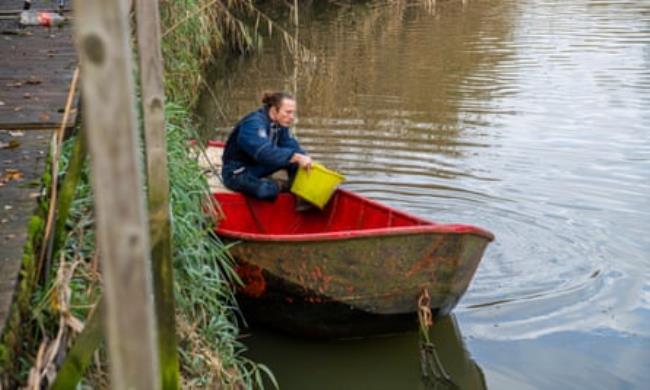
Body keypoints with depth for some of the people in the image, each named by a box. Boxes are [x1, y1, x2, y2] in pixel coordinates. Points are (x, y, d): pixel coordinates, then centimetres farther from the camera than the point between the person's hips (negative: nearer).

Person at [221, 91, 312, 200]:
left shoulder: (280, 124, 1)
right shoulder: (254, 123, -25)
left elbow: (292, 147, -6)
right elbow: (264, 153, -39)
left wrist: (303, 158, -27)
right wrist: (296, 157, -45)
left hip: (258, 167, 8)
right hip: (237, 173, -8)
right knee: (266, 189, -35)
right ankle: (277, 185, -2)